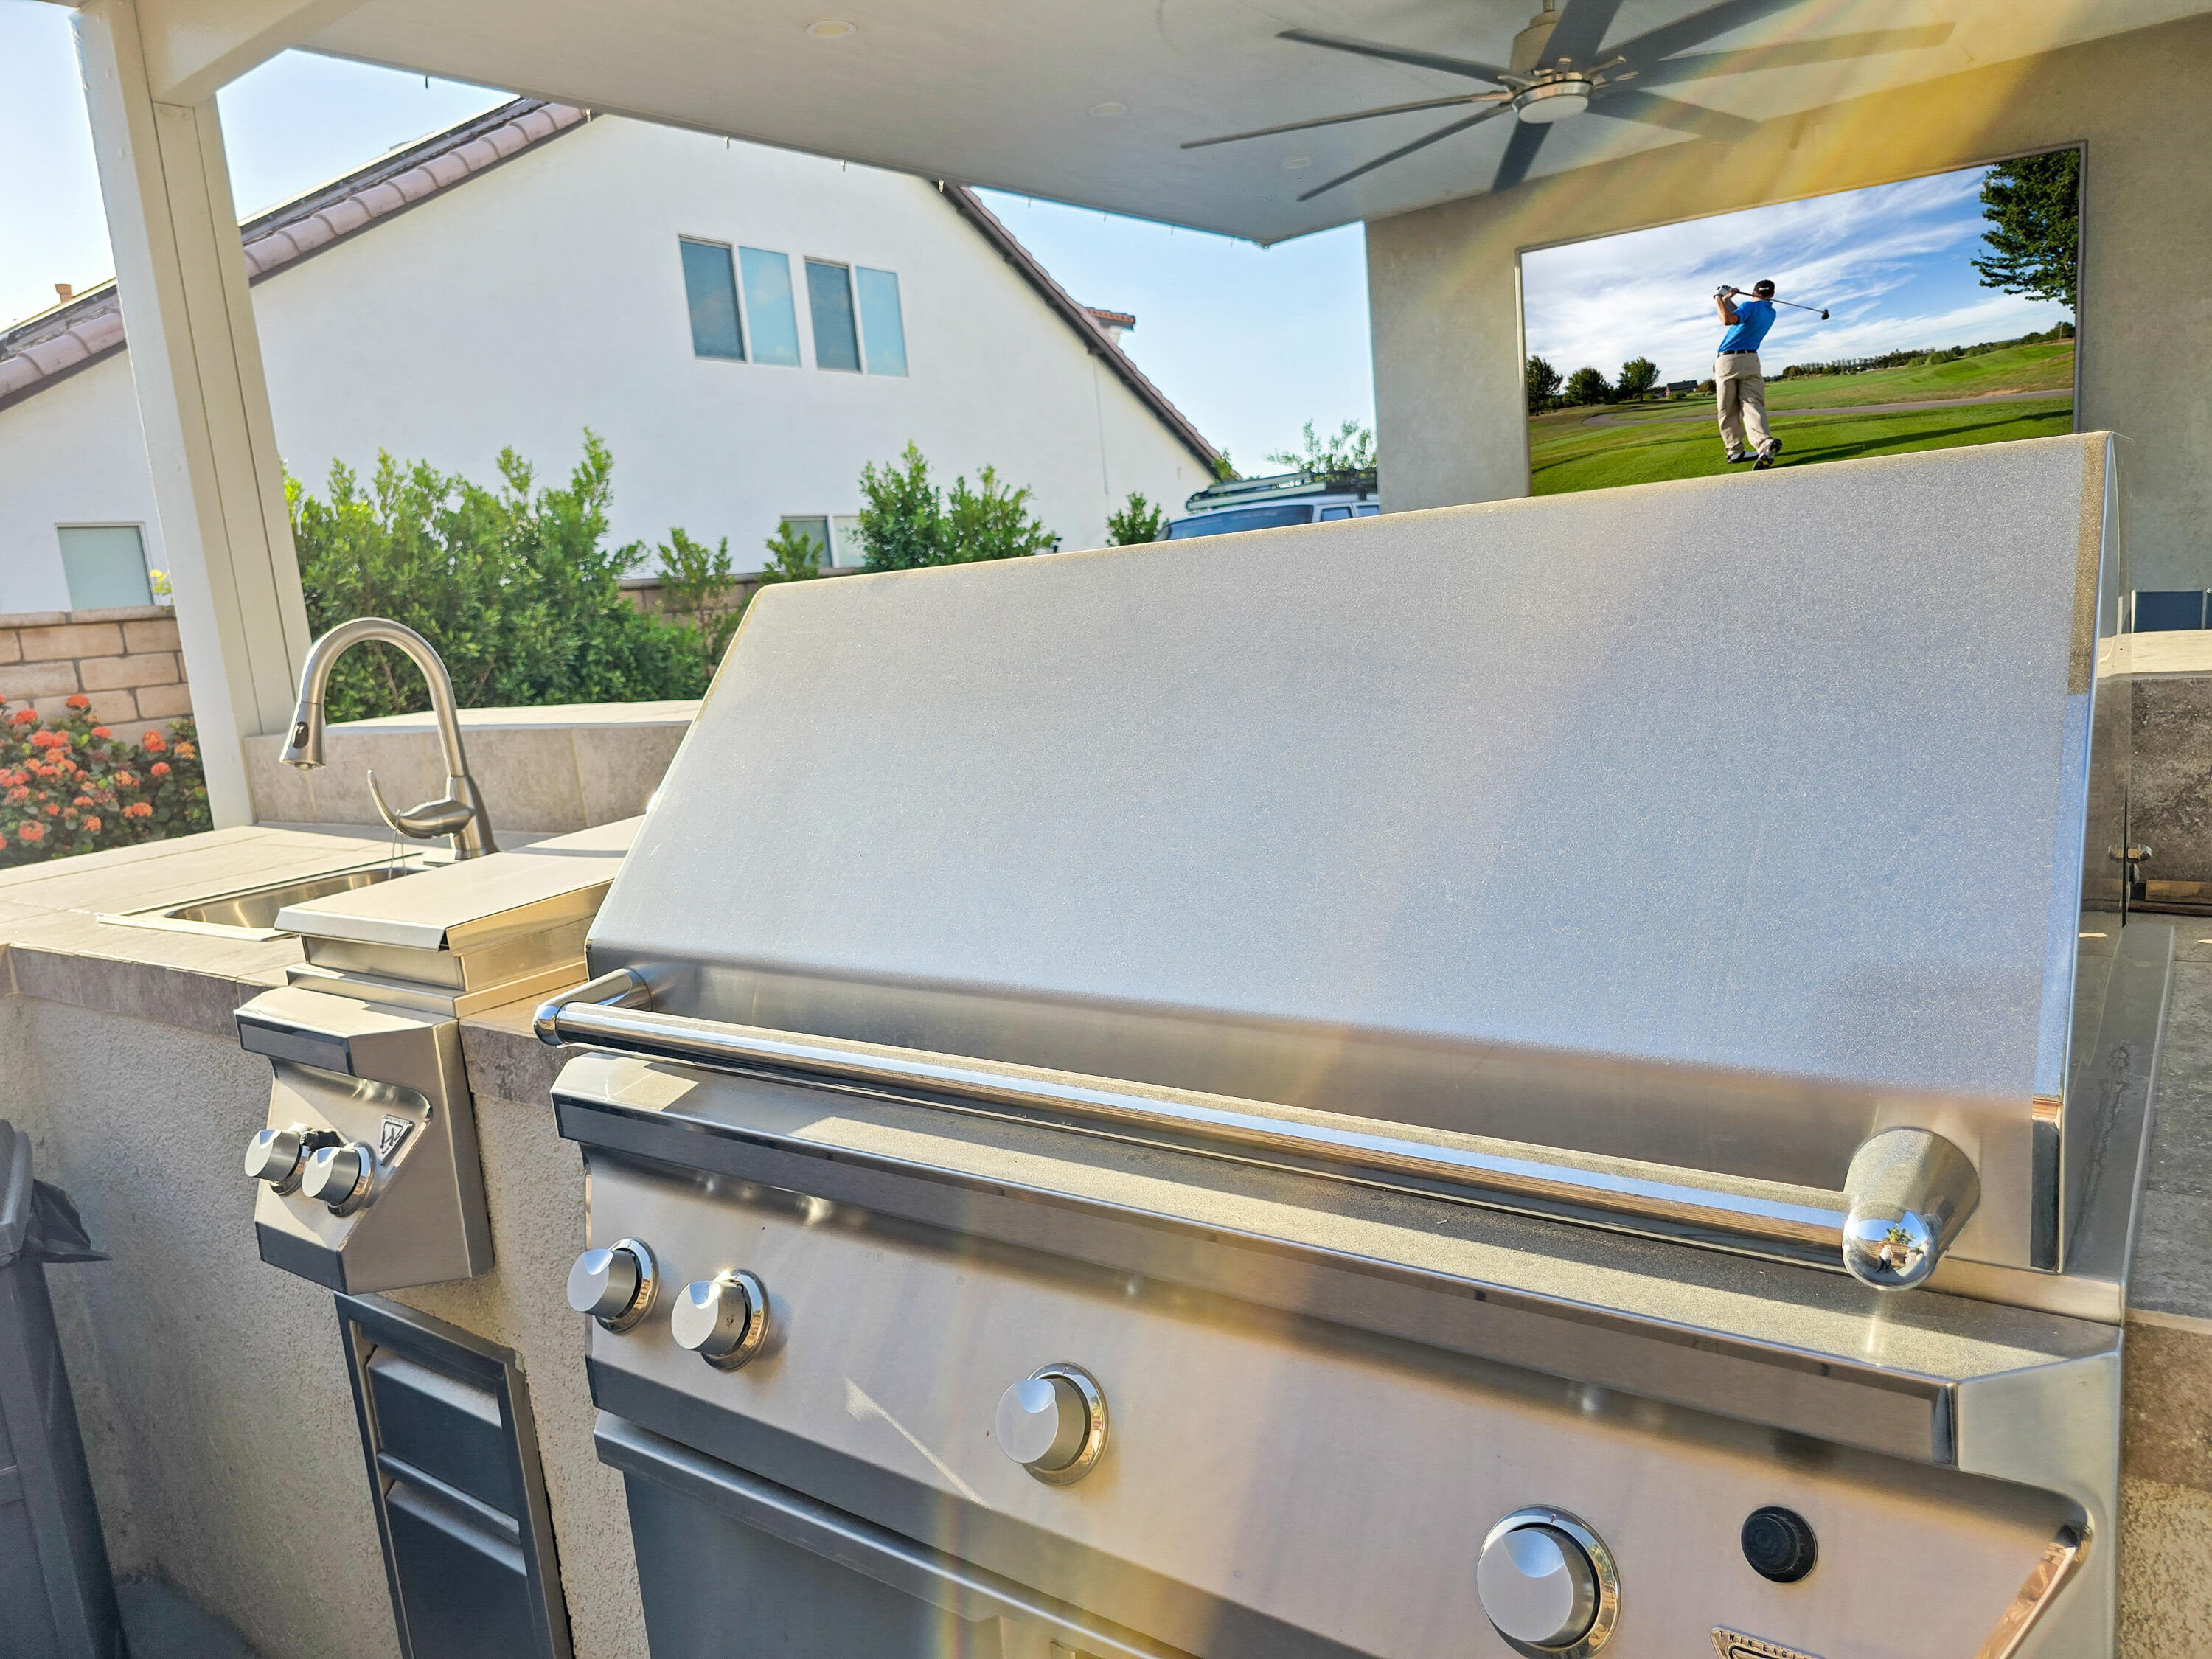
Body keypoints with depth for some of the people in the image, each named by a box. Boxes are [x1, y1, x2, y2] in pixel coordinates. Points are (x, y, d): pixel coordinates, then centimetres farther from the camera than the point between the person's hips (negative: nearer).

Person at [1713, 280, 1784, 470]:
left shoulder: (1750, 306, -3)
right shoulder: (1771, 313, 18)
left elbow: (1728, 319, -23)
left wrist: (1720, 299, -8)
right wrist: (1728, 300, 31)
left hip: (1727, 361, -4)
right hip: (1750, 360, 4)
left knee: (1728, 411, 4)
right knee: (1753, 405, -9)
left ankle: (1735, 450, 3)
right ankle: (1764, 442, -33)